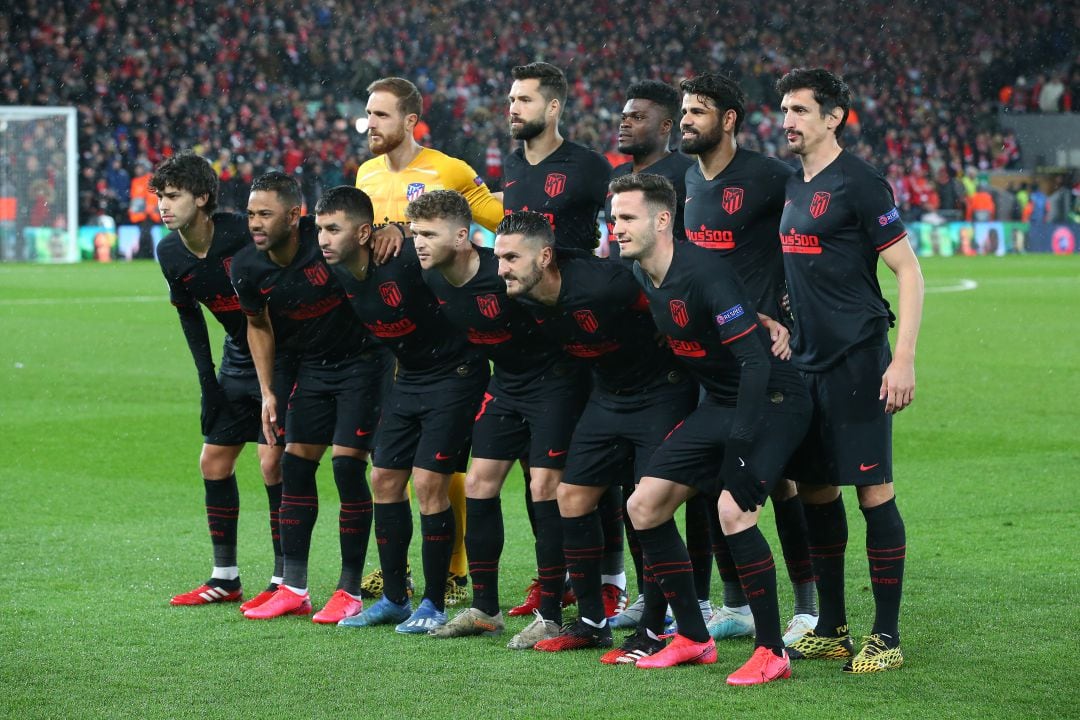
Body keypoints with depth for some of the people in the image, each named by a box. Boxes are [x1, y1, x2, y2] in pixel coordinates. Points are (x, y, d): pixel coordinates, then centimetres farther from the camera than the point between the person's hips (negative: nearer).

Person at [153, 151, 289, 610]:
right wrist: (207, 379, 7)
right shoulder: (170, 253, -3)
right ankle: (225, 578, 18)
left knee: (273, 461, -13)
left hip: (282, 358, -8)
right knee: (214, 462, 8)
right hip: (238, 360, 8)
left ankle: (286, 582, -6)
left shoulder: (242, 233, -25)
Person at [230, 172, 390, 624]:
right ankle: (293, 589, 9)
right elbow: (258, 326, 8)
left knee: (347, 465, -10)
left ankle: (350, 591, -2)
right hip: (311, 367, 5)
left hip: (362, 362, -5)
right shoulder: (248, 268, -10)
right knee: (295, 465, 1)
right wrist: (268, 392, 4)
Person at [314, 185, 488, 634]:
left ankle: (434, 604, 0)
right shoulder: (339, 274, -5)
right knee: (384, 479, 6)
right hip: (409, 378, 8)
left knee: (429, 483, -11)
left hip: (454, 374, -8)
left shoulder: (406, 258, -27)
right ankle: (394, 599, 17)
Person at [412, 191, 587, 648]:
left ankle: (550, 616, -5)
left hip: (554, 381, -8)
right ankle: (484, 610, 14)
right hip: (507, 383, 8)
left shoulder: (504, 274, -29)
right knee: (478, 485, 5)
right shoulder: (431, 281, -6)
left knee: (544, 488, -11)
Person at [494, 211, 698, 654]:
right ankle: (591, 623, 14)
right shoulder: (525, 298, -10)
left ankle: (653, 630, 0)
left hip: (662, 393, -8)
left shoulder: (602, 285, -31)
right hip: (607, 395, 8)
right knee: (572, 496, 4)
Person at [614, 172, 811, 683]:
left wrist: (740, 444, -32)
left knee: (733, 510, -27)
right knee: (644, 506, 2)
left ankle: (772, 651, -15)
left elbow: (754, 361, -28)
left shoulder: (702, 273, -25)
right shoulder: (641, 277, 1)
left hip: (771, 399, -9)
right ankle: (693, 639, 13)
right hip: (718, 403, 9)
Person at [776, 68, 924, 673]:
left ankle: (887, 637, -1)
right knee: (816, 491, 10)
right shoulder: (792, 187, 14)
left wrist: (904, 359, -17)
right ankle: (832, 629, 19)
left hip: (856, 362, -8)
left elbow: (909, 270, -11)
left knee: (873, 491, -6)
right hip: (806, 362, 8)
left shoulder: (859, 183, -9)